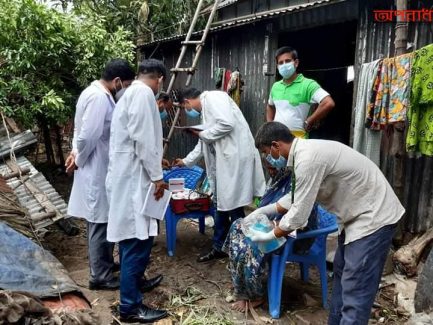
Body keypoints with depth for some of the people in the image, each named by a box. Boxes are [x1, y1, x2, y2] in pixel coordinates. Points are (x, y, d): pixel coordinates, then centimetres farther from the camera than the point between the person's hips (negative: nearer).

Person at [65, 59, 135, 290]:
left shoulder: (97, 93, 13)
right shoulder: (99, 97, -21)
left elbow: (83, 131, 17)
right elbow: (88, 136, -24)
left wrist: (75, 153, 5)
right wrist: (78, 161, -10)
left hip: (101, 168, 10)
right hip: (97, 171, -10)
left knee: (104, 221, 20)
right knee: (100, 223, 0)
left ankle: (105, 263, 35)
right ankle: (100, 276, 12)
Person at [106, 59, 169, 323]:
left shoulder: (130, 93, 19)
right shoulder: (143, 94, -13)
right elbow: (143, 139, -21)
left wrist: (154, 166, 34)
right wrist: (157, 175, -15)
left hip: (127, 175, 11)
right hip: (134, 177, -11)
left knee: (131, 237, 20)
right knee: (138, 240, -5)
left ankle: (133, 281, 36)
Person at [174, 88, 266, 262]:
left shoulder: (213, 97, -6)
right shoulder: (205, 110, 23)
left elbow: (227, 123, -22)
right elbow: (204, 143, 30)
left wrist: (203, 133, -8)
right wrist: (186, 161, 37)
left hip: (235, 157, -10)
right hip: (224, 160, 10)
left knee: (233, 205, -4)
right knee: (222, 204, 14)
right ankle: (219, 247, 26)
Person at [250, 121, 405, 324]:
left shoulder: (307, 159, -26)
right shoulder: (305, 152, 6)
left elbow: (299, 215, -22)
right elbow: (297, 199, 19)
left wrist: (269, 236, -7)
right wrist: (267, 209, 19)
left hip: (373, 217, -10)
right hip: (358, 215, 10)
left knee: (355, 290, -6)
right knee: (341, 275, 19)